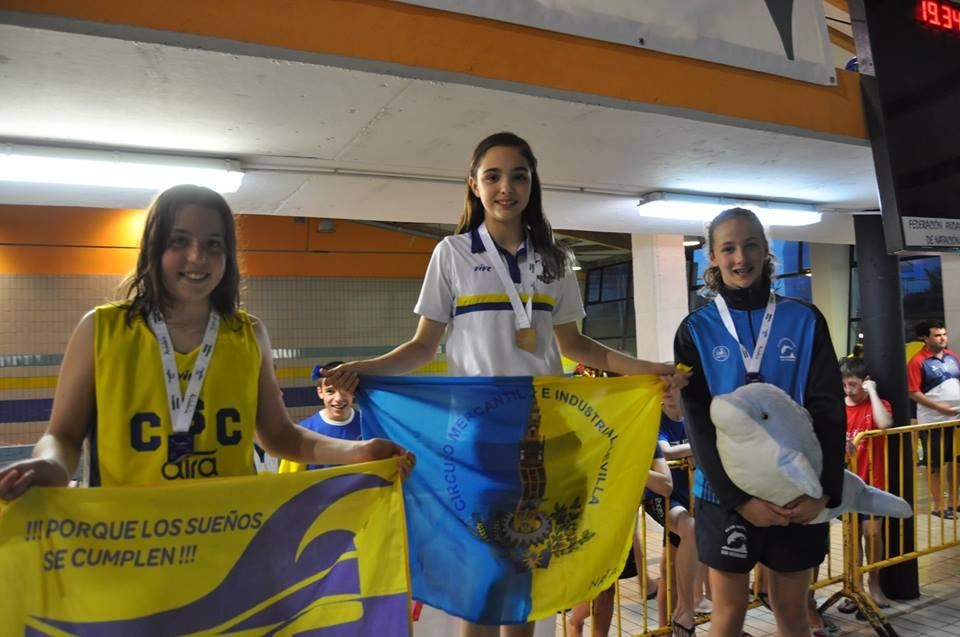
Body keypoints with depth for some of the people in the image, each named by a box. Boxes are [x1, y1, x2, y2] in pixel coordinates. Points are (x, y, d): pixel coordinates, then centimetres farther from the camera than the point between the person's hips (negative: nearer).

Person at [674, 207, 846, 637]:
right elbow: (699, 422, -6)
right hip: (727, 492, -1)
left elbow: (828, 409, -2)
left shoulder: (805, 321, 2)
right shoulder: (697, 330, -2)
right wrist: (739, 496, -14)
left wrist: (824, 489, -13)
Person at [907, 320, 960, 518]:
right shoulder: (918, 361, -13)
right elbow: (913, 393, -15)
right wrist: (940, 407, -20)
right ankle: (938, 504, 12)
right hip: (934, 421, -6)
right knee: (935, 464, 3)